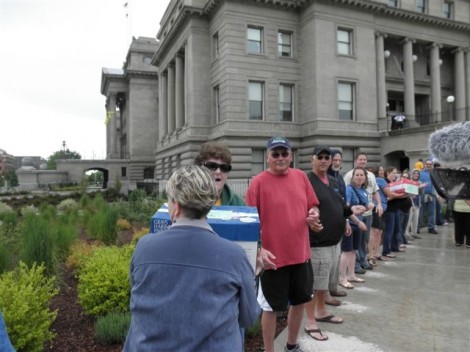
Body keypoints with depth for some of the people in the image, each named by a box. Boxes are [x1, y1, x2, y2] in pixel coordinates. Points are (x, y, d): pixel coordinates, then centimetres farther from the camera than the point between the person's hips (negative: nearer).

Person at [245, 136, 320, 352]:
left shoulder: (301, 177, 5)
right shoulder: (258, 182, -10)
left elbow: (313, 206, 14)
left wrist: (314, 214, -8)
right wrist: (260, 249, -18)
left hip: (301, 254, 6)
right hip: (273, 257, -5)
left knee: (300, 301, 19)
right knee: (271, 307, 8)